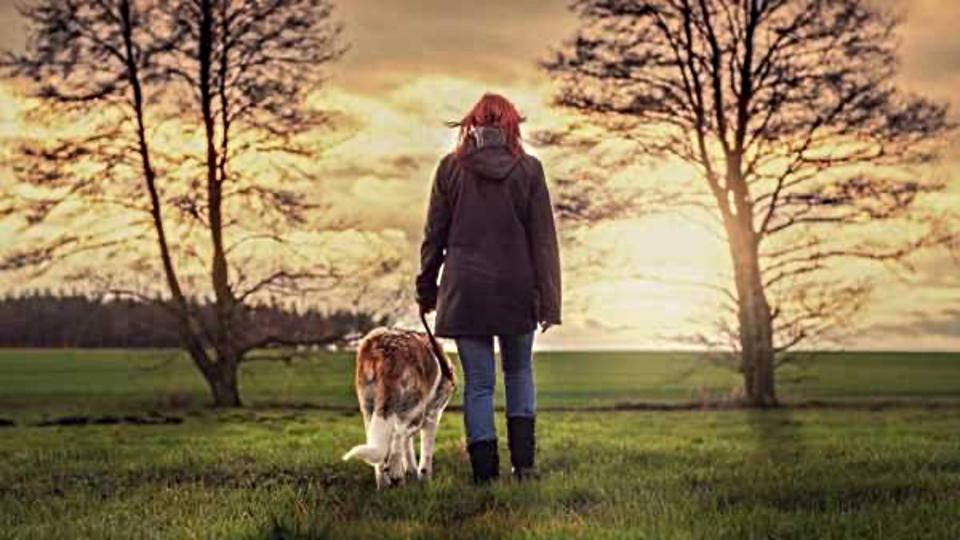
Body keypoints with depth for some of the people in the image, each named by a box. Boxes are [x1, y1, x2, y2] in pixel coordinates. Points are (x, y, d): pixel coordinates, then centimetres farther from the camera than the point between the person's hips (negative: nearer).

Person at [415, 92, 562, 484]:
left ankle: (485, 471, 4)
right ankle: (523, 461, 10)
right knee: (519, 372, 19)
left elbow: (434, 235, 3)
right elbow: (543, 240, -2)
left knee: (478, 382, 6)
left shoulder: (451, 168, 0)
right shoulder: (528, 169, -2)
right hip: (517, 290, 0)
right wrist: (548, 300, 0)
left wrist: (427, 288, 13)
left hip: (465, 290, 0)